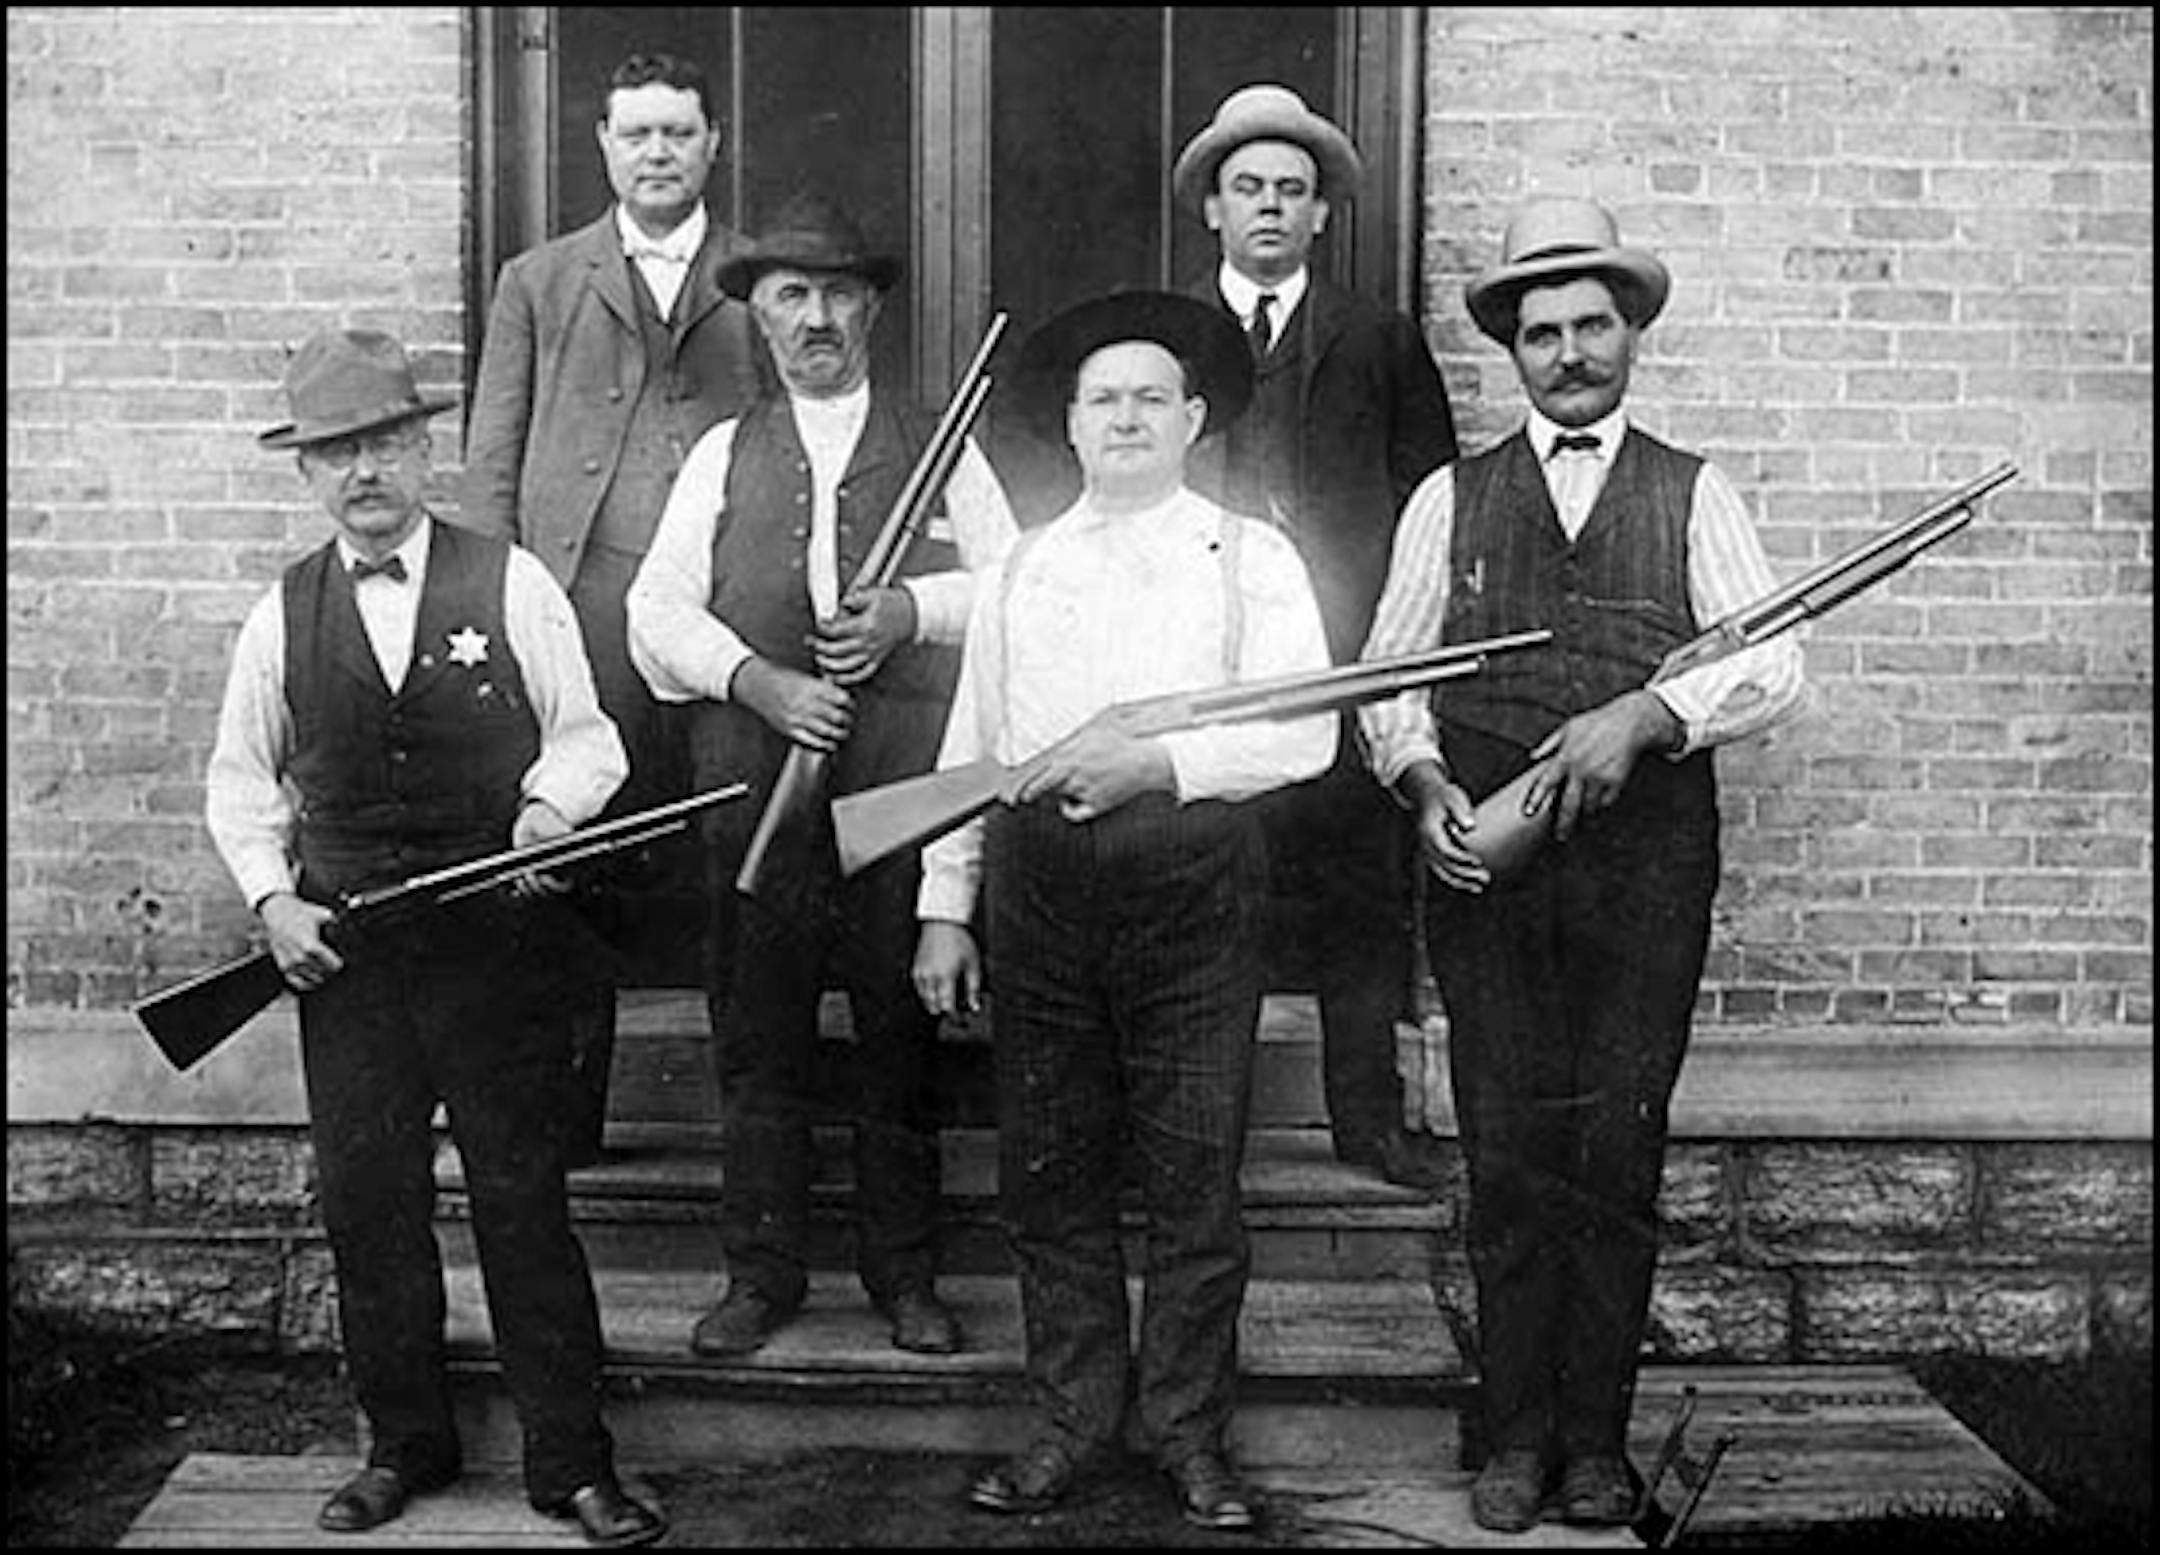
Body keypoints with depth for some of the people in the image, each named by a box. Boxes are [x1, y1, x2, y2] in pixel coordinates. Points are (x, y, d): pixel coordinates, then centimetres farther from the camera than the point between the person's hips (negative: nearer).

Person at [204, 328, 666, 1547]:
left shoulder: (511, 583, 0)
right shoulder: (285, 613, 8)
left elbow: (584, 733, 4)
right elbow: (242, 777, 15)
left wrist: (551, 805, -16)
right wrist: (272, 898, 1)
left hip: (499, 937, -3)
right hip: (343, 949, 3)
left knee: (525, 1198, 1)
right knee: (367, 1204, 8)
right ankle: (405, 1447, 25)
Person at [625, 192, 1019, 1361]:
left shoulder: (941, 446, 13)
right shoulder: (723, 454, 15)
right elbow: (659, 608, 5)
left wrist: (912, 610, -11)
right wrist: (758, 680, -10)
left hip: (906, 778, -1)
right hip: (753, 772, 1)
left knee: (902, 1030, 3)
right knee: (757, 1032, 4)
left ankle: (905, 1274, 15)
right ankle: (760, 1273, 16)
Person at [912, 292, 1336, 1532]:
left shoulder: (1250, 557, 6)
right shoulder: (1024, 569, 16)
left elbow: (1304, 732, -6)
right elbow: (969, 746, 16)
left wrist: (1158, 762, -19)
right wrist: (945, 909, 10)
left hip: (1194, 883, -3)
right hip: (1038, 882, 3)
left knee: (1195, 1173, 1)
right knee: (1051, 1170, 7)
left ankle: (1190, 1429, 16)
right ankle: (1075, 1419, 20)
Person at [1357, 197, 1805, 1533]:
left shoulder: (1693, 496, 9)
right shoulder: (1452, 498, 11)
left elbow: (1773, 665, -1)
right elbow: (1388, 672, 10)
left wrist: (1646, 712, -17)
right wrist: (1423, 781, -8)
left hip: (1646, 867, 0)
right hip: (1485, 864, 1)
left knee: (1618, 1158, 3)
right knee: (1508, 1158, 3)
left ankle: (1597, 1439, 16)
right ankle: (1518, 1436, 15)